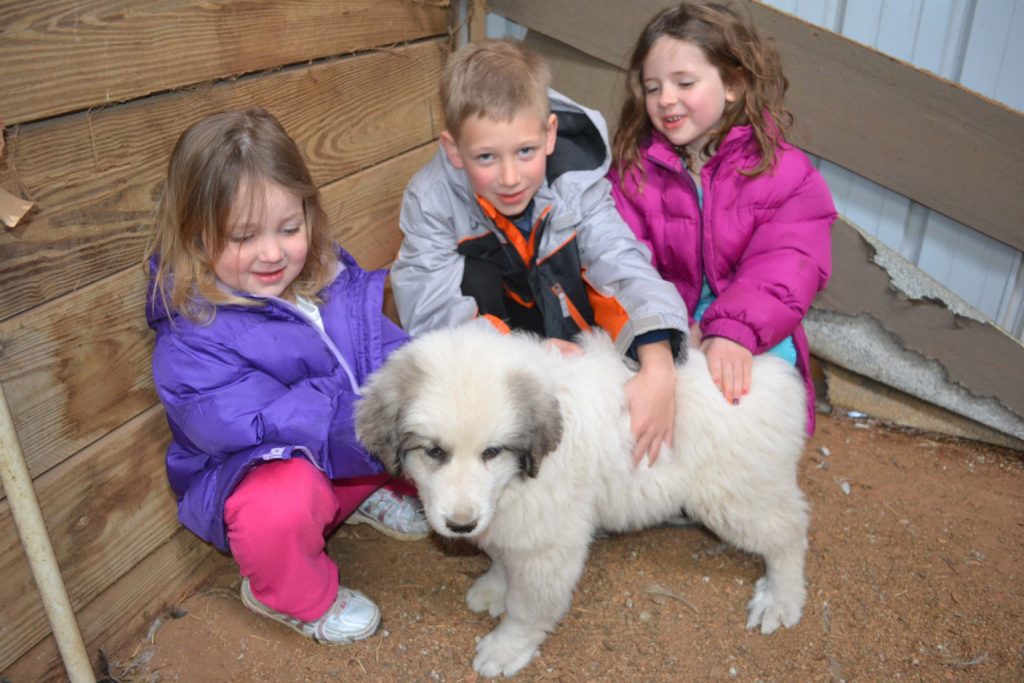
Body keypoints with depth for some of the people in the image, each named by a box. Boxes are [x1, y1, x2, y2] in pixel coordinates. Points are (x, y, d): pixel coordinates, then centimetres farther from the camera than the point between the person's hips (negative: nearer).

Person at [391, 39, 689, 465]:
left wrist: (659, 367, -48)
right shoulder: (430, 199, -24)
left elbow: (625, 267, -32)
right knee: (474, 272, -29)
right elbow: (427, 310, -28)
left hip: (563, 323, 2)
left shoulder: (576, 181, -21)